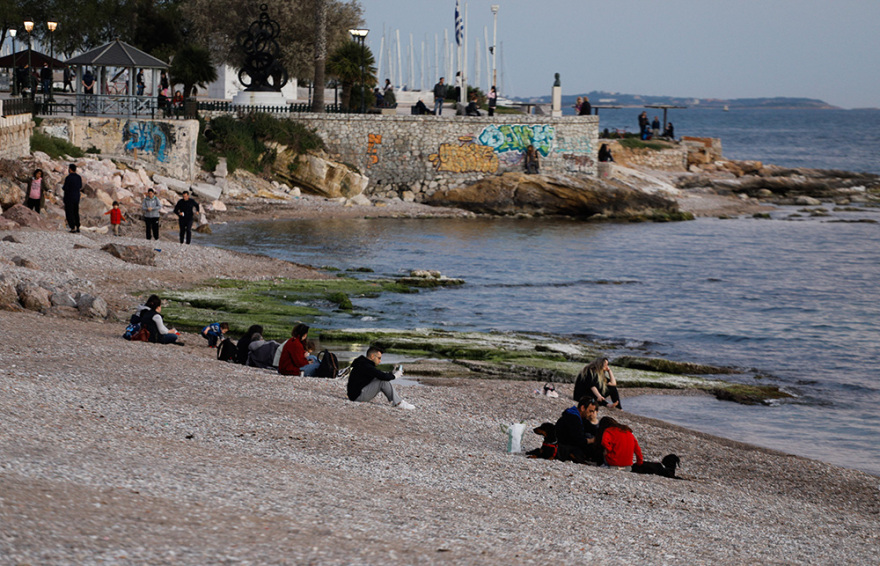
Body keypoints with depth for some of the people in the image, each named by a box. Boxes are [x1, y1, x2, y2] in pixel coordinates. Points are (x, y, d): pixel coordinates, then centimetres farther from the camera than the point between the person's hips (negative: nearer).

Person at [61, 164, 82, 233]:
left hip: (69, 198, -6)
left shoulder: (68, 178, -18)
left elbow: (65, 188, -18)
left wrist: (62, 188, 4)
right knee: (76, 213, 16)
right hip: (77, 197, 6)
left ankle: (73, 229, -5)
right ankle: (77, 228, 17)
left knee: (69, 213, 0)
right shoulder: (79, 177, 3)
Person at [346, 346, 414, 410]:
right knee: (383, 381, -18)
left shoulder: (364, 363, 13)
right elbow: (383, 376, -26)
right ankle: (398, 403, -11)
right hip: (358, 396, -11)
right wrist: (394, 376, -8)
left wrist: (392, 373, 8)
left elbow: (380, 373, 21)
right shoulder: (365, 366, -20)